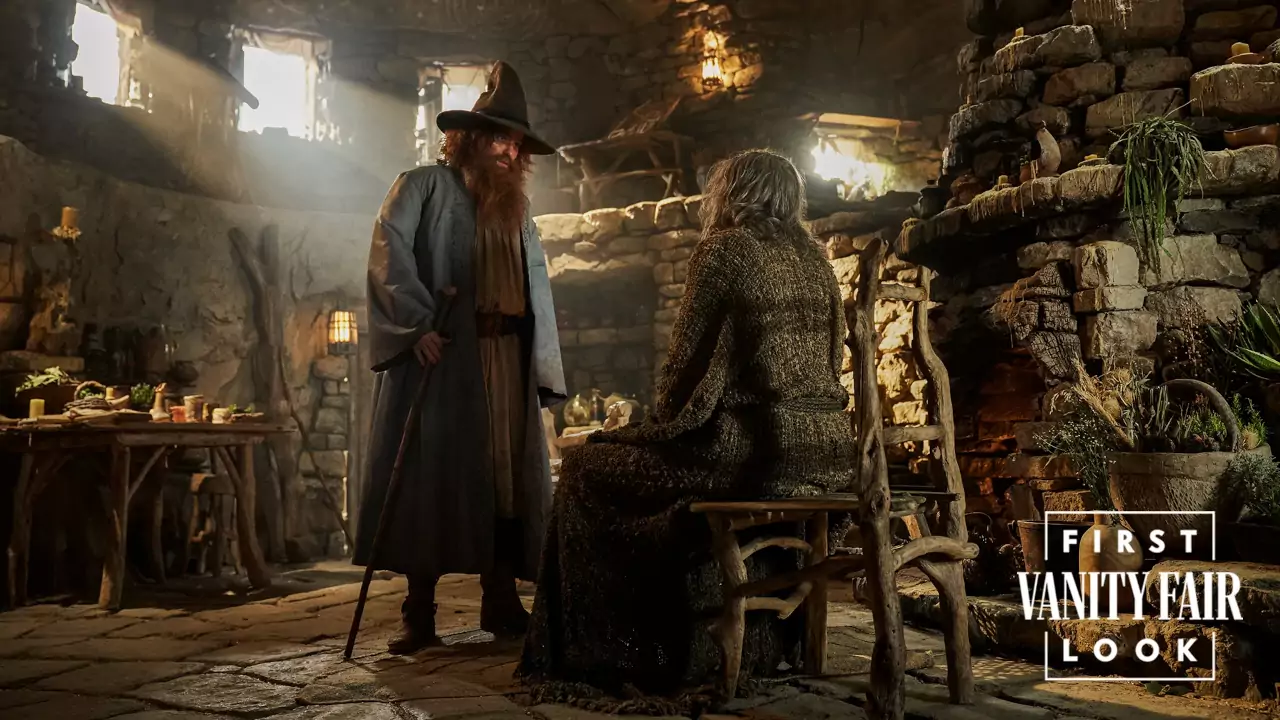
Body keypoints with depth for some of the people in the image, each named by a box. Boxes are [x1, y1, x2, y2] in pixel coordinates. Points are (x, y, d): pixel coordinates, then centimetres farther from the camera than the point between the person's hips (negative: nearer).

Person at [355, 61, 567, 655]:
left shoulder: (517, 210, 23)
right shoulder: (424, 186, 6)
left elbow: (537, 290, 19)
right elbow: (389, 252, -9)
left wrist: (541, 366, 9)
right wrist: (417, 325, -20)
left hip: (508, 361, 6)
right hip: (441, 354, -5)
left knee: (507, 472, 3)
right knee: (430, 472, -4)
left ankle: (501, 601, 11)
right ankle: (419, 614, 2)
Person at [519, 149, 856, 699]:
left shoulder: (723, 249, -5)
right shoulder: (814, 257, 16)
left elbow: (687, 362, -6)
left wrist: (660, 422, 14)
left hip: (756, 447, -8)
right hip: (827, 452, 8)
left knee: (587, 469, 8)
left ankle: (600, 652, 16)